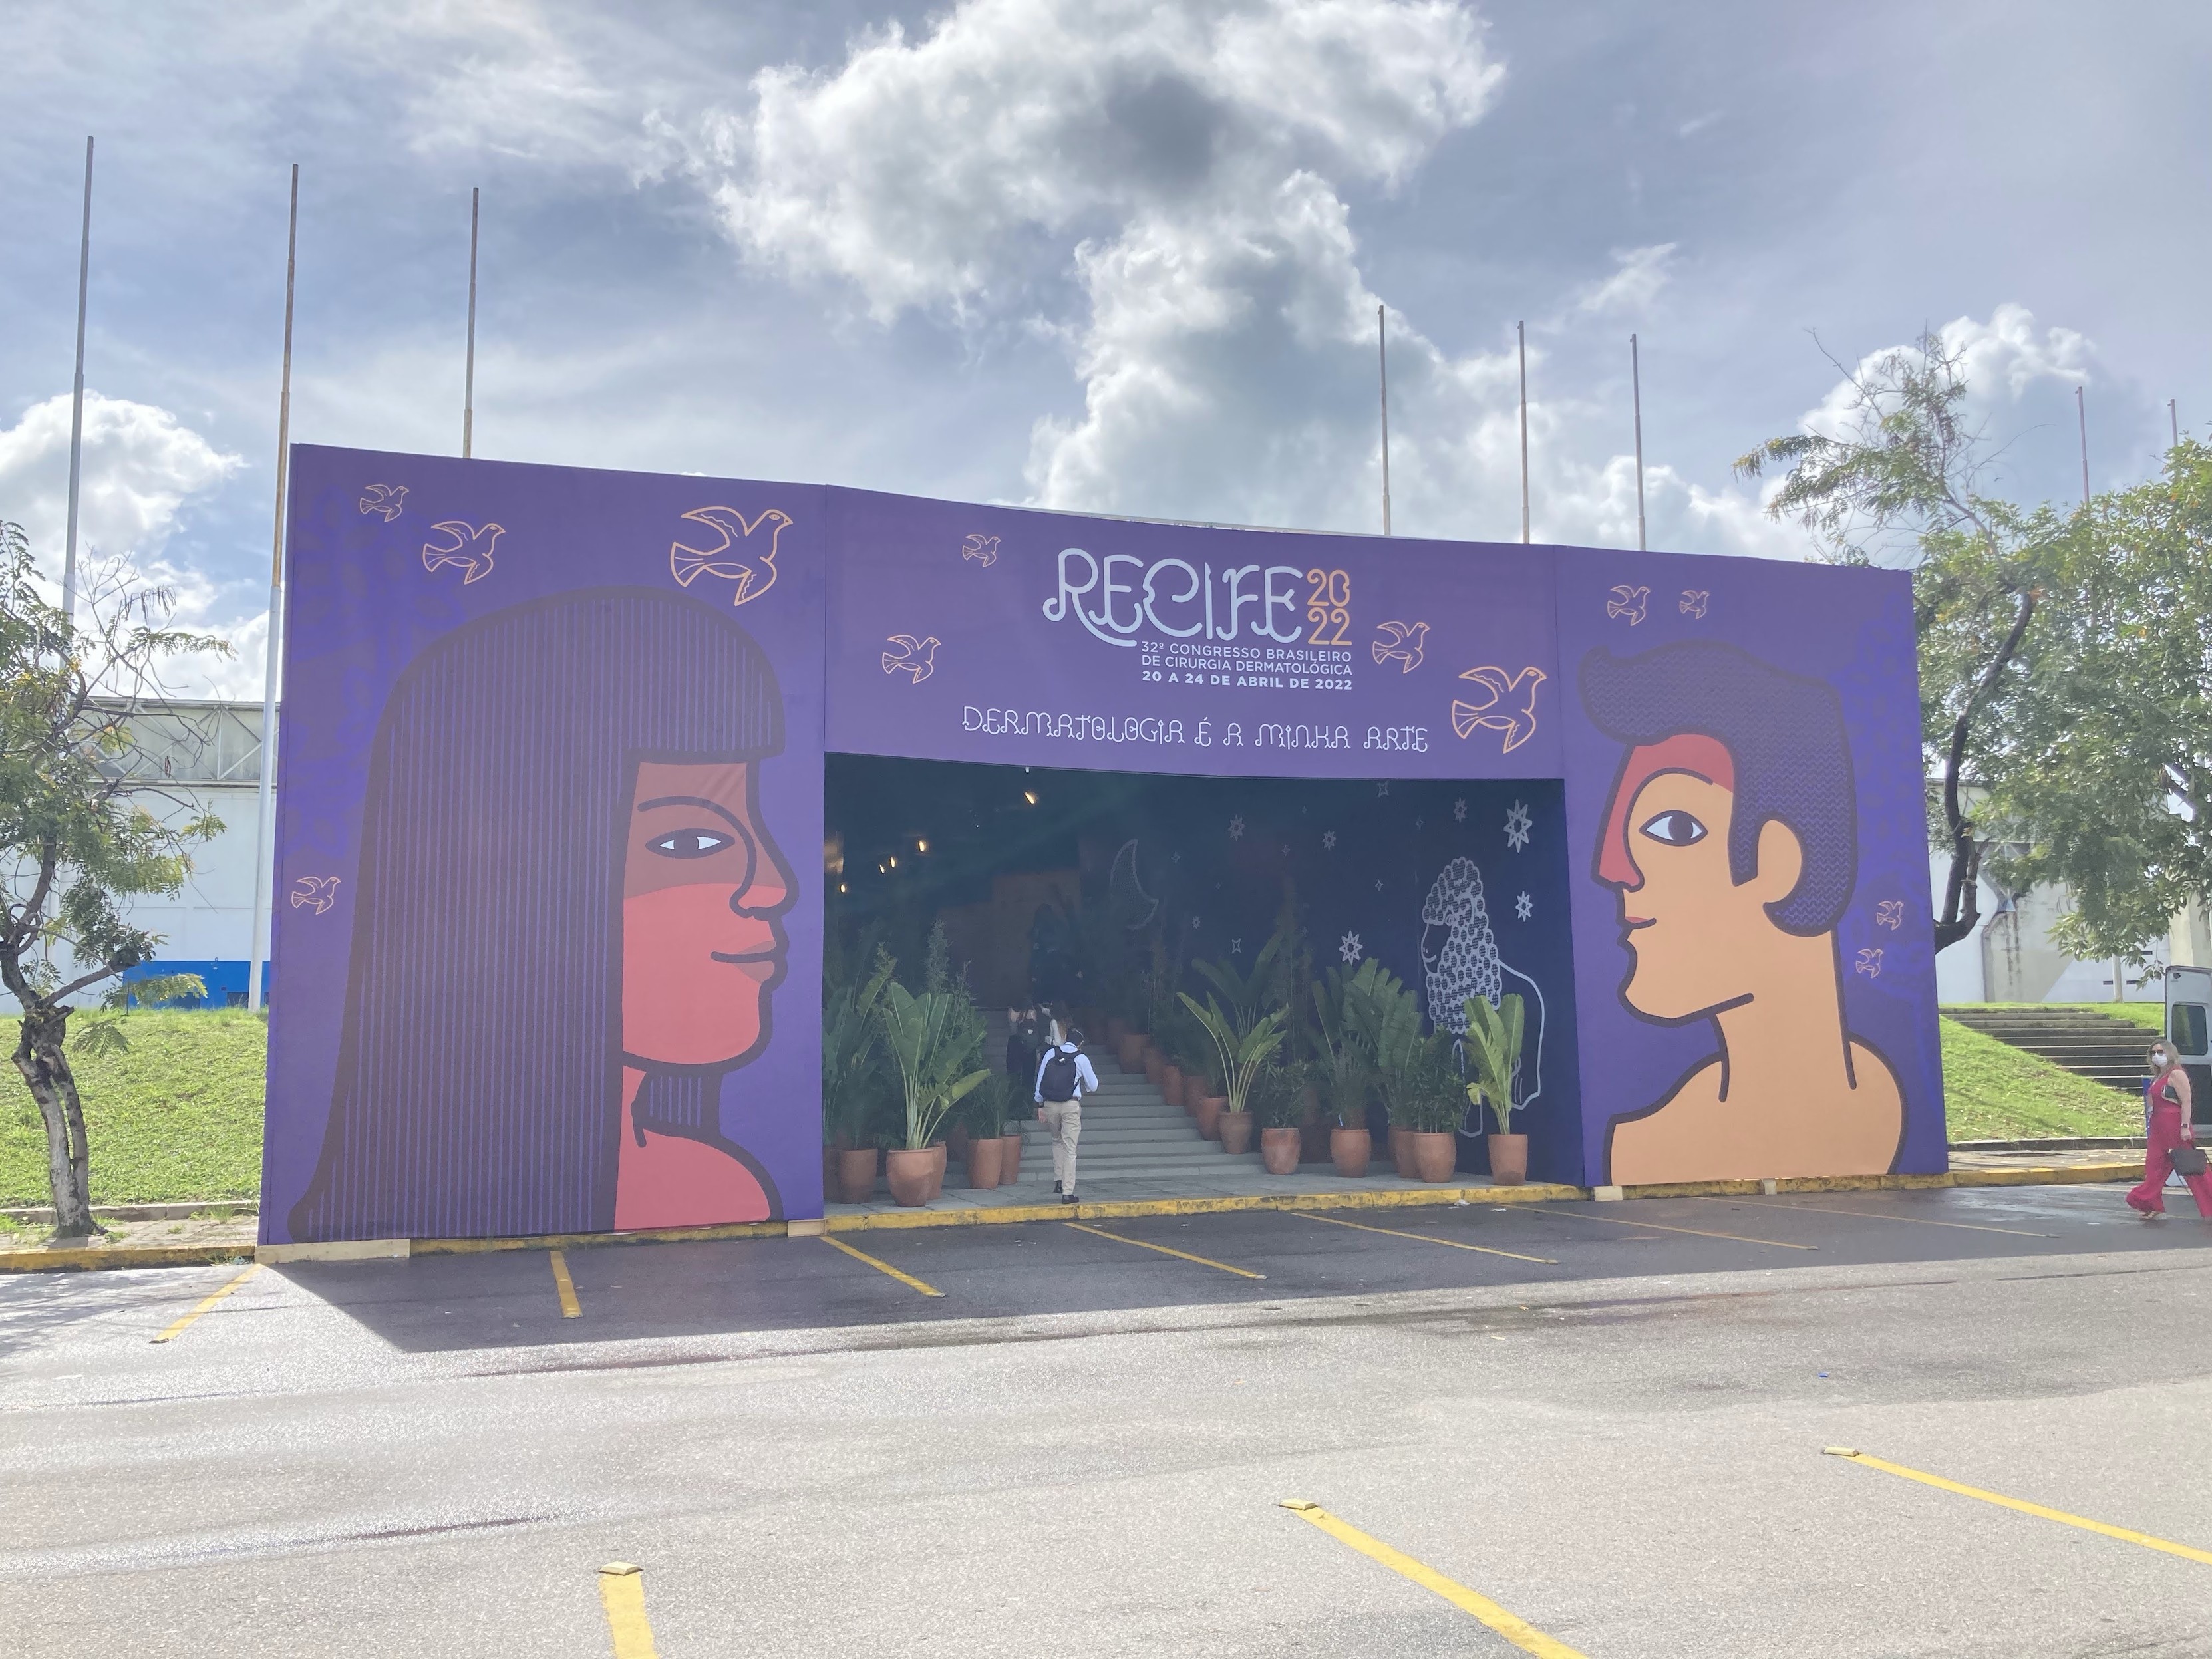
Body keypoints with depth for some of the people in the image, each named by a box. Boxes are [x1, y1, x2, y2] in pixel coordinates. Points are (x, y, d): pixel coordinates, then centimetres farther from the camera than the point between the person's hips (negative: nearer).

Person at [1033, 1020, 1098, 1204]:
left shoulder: (1050, 1054, 6)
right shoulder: (1081, 1059, 0)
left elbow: (1040, 1080, 7)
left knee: (1057, 1141, 25)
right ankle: (1067, 1192, -4)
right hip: (1071, 1106, -3)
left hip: (1050, 1104, 3)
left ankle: (1058, 1181, 18)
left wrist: (1040, 1105, 12)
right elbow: (1093, 1085, 8)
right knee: (1070, 1149, -1)